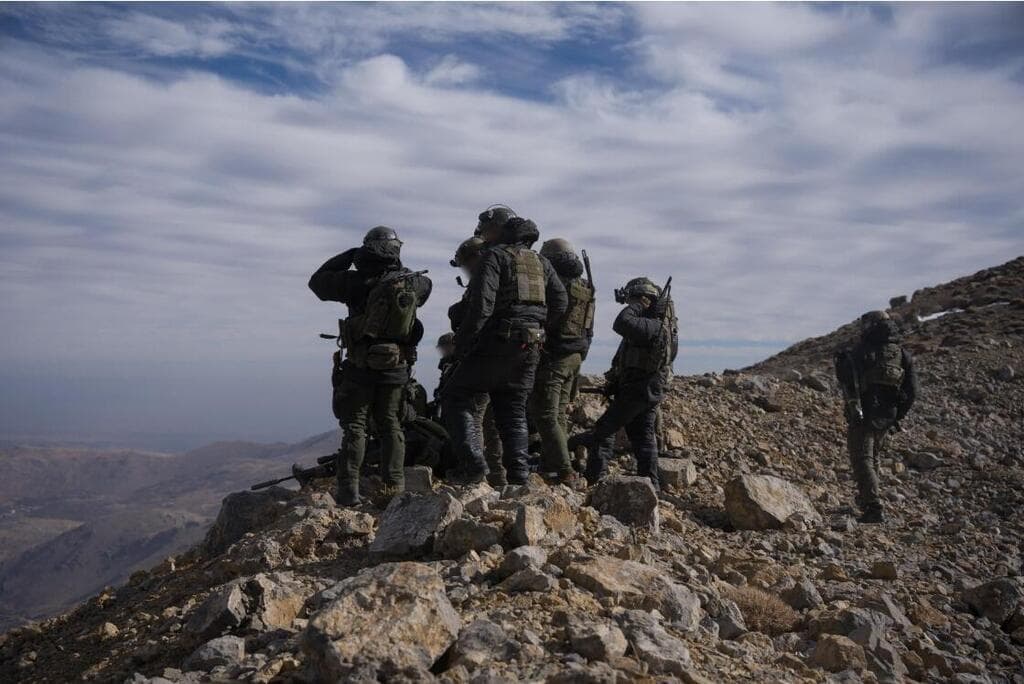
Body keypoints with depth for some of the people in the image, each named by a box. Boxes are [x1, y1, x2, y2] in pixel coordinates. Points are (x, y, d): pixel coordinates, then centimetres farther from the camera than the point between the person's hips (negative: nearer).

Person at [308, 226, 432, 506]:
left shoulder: (360, 282, -13)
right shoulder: (413, 283, -2)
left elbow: (318, 281, 0)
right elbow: (426, 285, 24)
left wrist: (348, 256, 5)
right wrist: (402, 272, 23)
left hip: (360, 368, -3)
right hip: (396, 368, 3)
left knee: (354, 427, 4)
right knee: (390, 425, 13)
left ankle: (349, 489, 2)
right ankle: (394, 485, 12)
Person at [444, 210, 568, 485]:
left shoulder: (494, 256, -4)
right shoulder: (540, 262, 17)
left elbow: (482, 304, -15)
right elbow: (560, 303, 13)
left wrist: (462, 343, -9)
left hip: (496, 342, -6)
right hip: (530, 347, 7)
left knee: (457, 397, 4)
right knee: (513, 409, 14)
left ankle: (473, 463, -7)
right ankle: (518, 473, 7)